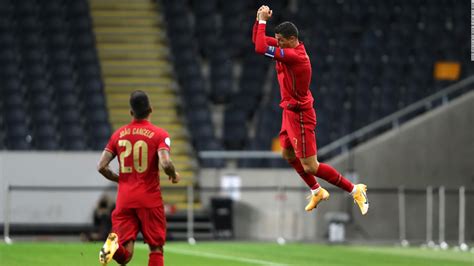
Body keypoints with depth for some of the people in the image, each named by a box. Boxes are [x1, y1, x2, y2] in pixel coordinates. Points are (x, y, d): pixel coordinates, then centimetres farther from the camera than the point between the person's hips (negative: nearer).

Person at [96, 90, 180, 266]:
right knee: (156, 248, 10)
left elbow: (101, 167, 5)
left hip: (124, 200, 3)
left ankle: (114, 245, -34)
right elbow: (165, 164, -19)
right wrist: (174, 175, 3)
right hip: (150, 199, -3)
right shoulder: (159, 134, -4)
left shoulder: (118, 134, 8)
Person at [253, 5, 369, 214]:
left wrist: (262, 20, -24)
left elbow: (261, 48, -34)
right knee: (288, 154, 25)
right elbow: (258, 41, 10)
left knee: (310, 167, -8)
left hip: (299, 115, -10)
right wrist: (259, 20, -7)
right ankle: (317, 192, 39)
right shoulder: (289, 48, 0)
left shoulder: (295, 56, -28)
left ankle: (355, 190, 1)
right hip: (290, 111, 10)